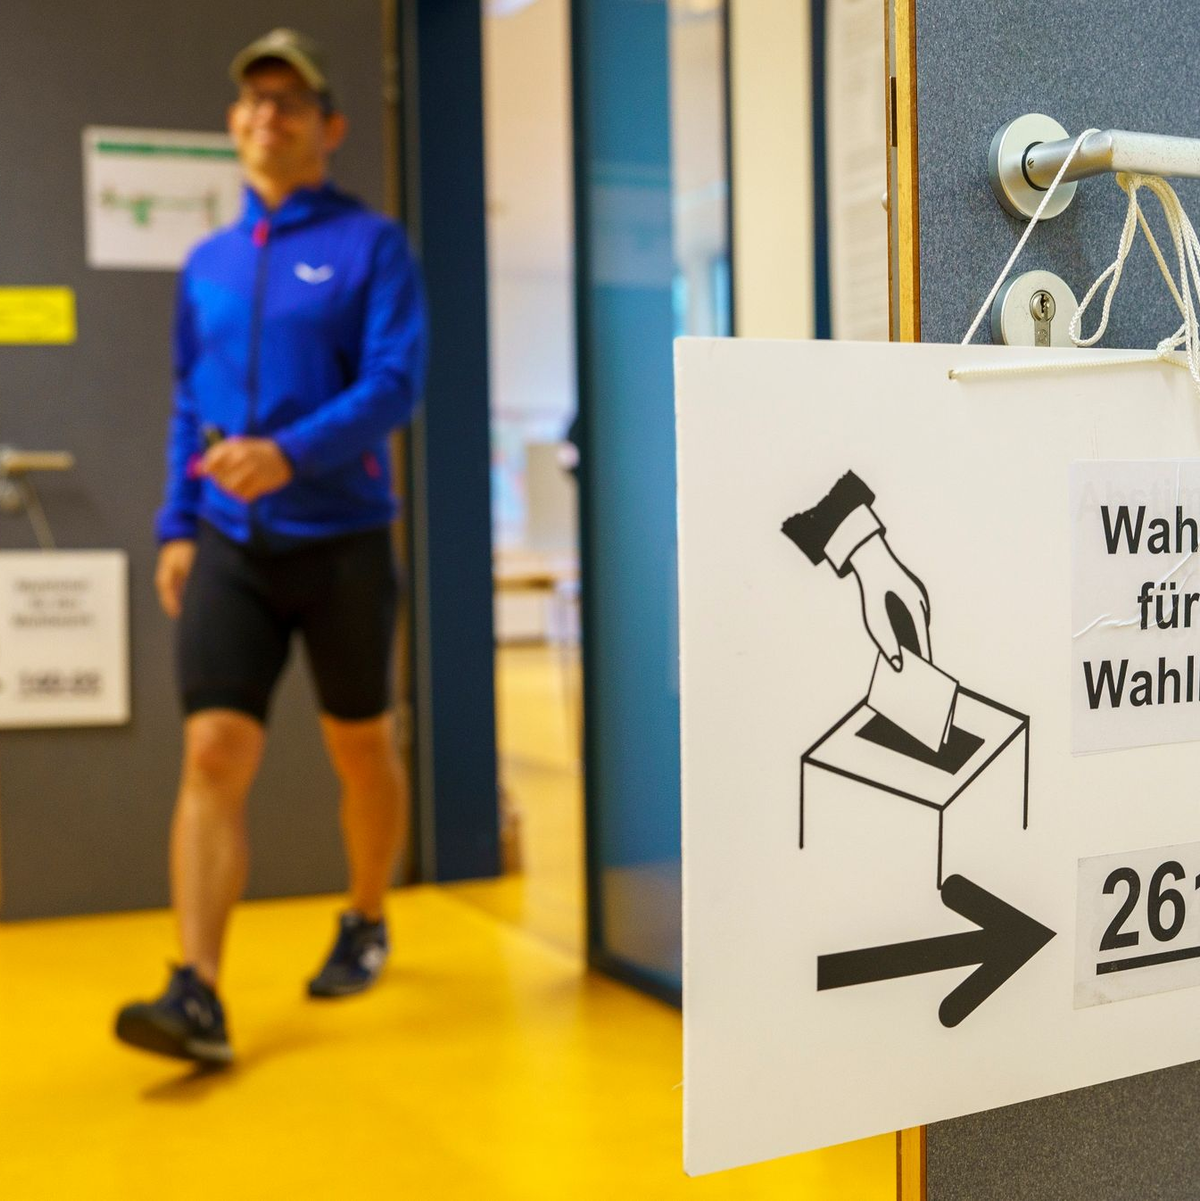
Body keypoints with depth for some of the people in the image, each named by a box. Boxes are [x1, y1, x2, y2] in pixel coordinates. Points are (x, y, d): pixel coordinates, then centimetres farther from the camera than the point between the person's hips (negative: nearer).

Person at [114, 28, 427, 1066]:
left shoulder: (372, 244, -3)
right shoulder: (208, 264, 12)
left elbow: (395, 386, -13)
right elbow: (190, 405, 17)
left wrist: (290, 453, -27)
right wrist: (176, 525, 8)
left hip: (341, 543, -3)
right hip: (228, 550, 3)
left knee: (360, 748, 12)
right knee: (215, 755, -9)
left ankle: (366, 924, 34)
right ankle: (198, 996, -9)